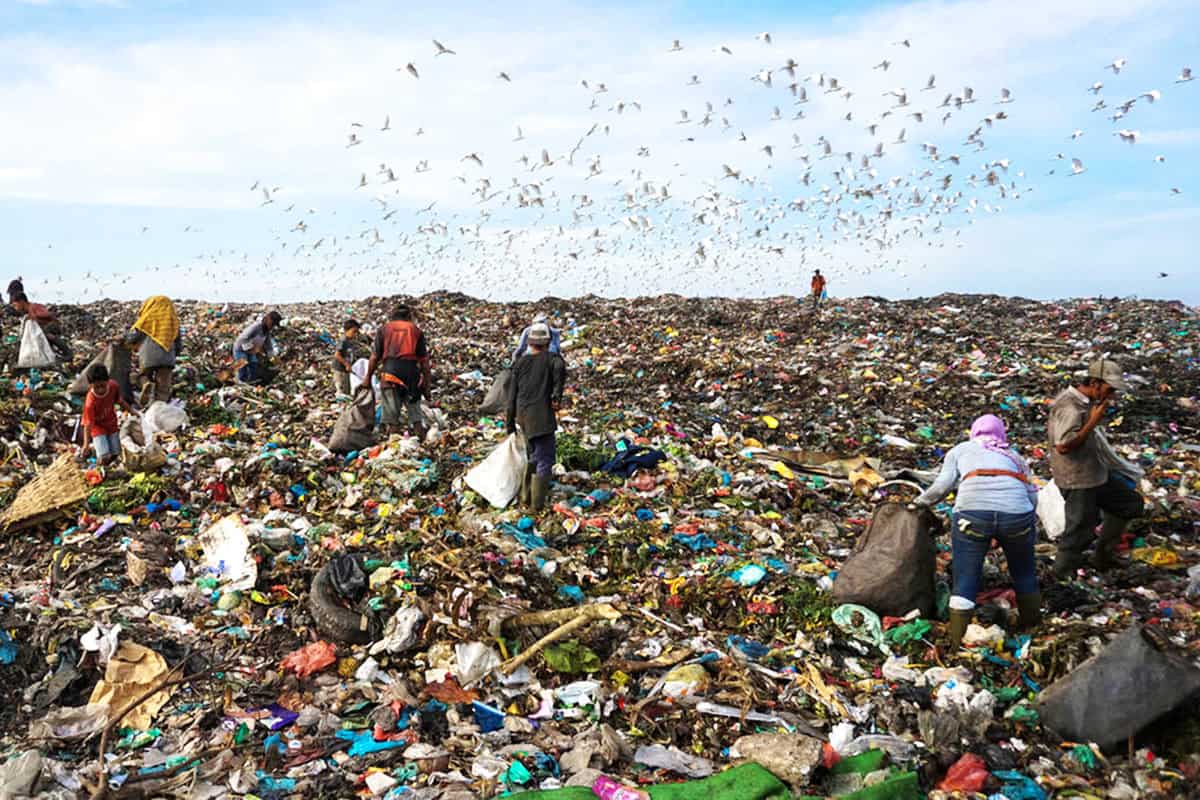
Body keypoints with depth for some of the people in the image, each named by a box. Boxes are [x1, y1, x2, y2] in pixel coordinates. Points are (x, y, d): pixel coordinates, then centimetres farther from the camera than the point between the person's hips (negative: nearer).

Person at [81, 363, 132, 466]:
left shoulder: (113, 386, -21)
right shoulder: (90, 402, -35)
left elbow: (119, 400, 2)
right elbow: (88, 424, -31)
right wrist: (86, 444, -37)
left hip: (111, 424, 5)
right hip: (98, 427, -5)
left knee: (115, 454, 11)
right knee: (104, 457, -16)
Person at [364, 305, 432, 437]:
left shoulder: (383, 330, 12)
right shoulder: (416, 330, 13)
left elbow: (375, 357, 7)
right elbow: (424, 359, 7)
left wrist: (368, 377, 14)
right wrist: (427, 381, 9)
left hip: (390, 370, -1)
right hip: (411, 372, 1)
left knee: (391, 412, 4)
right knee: (414, 408, 9)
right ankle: (421, 438, 5)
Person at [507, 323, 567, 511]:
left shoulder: (520, 363, 11)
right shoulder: (551, 359, -3)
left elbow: (512, 395, 12)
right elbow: (560, 367, -29)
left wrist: (510, 423, 18)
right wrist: (557, 395, -21)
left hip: (523, 416, 6)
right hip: (542, 417, -6)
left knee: (535, 456, 23)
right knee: (545, 460, 1)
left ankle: (526, 496, 30)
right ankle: (538, 503, -1)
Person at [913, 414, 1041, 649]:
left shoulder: (960, 450, 24)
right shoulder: (1014, 456, 30)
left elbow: (942, 486, 9)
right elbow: (1032, 495, 16)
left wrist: (919, 502, 23)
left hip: (972, 511, -2)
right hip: (1017, 513, 2)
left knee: (965, 580, 6)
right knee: (1024, 573, 25)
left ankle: (956, 639, 5)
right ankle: (1031, 622, 40)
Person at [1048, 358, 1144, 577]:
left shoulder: (1086, 402, 6)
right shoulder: (1070, 408, -26)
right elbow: (1063, 446, -31)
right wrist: (1093, 421, -26)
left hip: (1096, 475, 10)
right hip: (1077, 481, -10)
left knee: (1130, 502, 22)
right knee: (1079, 530, -1)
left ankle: (1104, 556, 30)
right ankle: (1063, 578, 16)